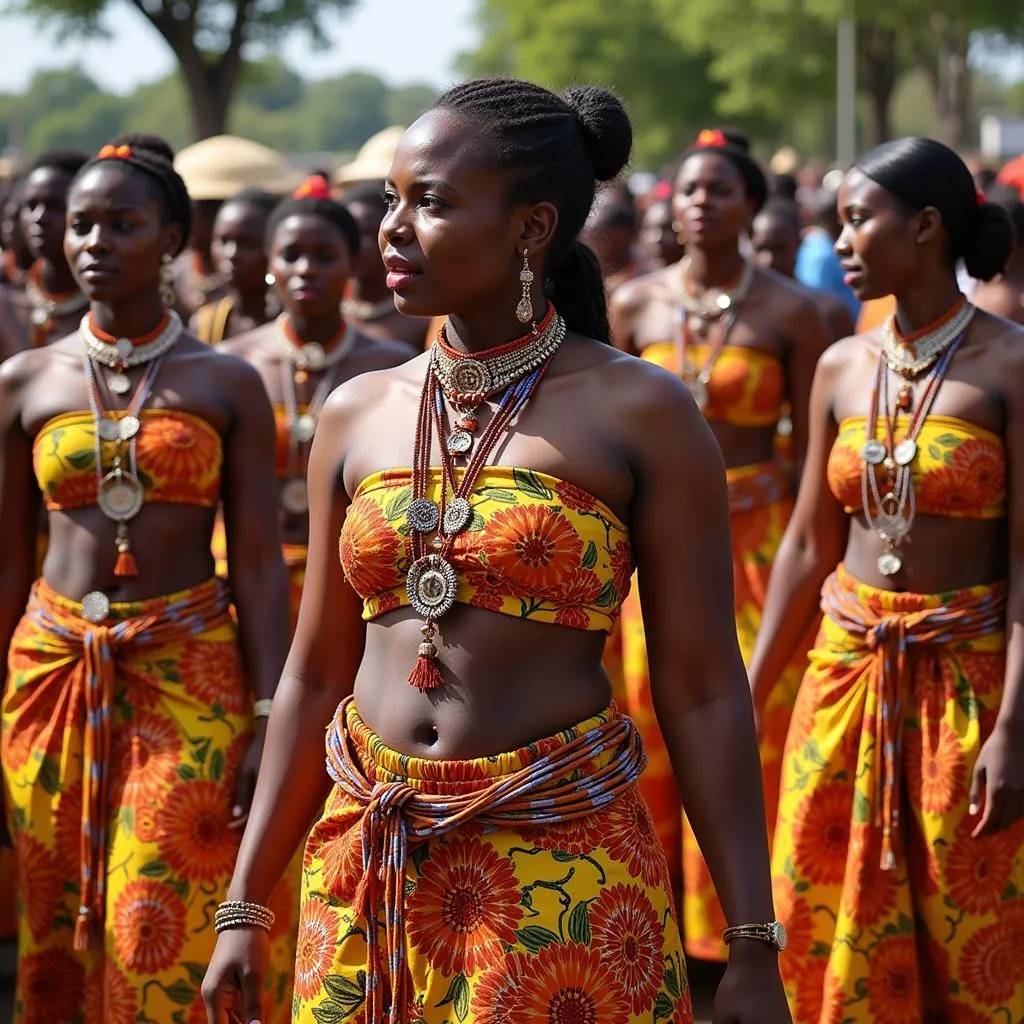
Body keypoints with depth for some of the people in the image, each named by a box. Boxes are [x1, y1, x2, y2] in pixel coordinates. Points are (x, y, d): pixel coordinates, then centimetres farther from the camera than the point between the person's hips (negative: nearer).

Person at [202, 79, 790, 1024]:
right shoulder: (356, 415, 6)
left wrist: (753, 948, -9)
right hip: (364, 861, 4)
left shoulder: (638, 413, -6)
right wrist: (245, 907, 11)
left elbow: (703, 692, -7)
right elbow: (316, 675, 11)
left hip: (563, 866, -4)